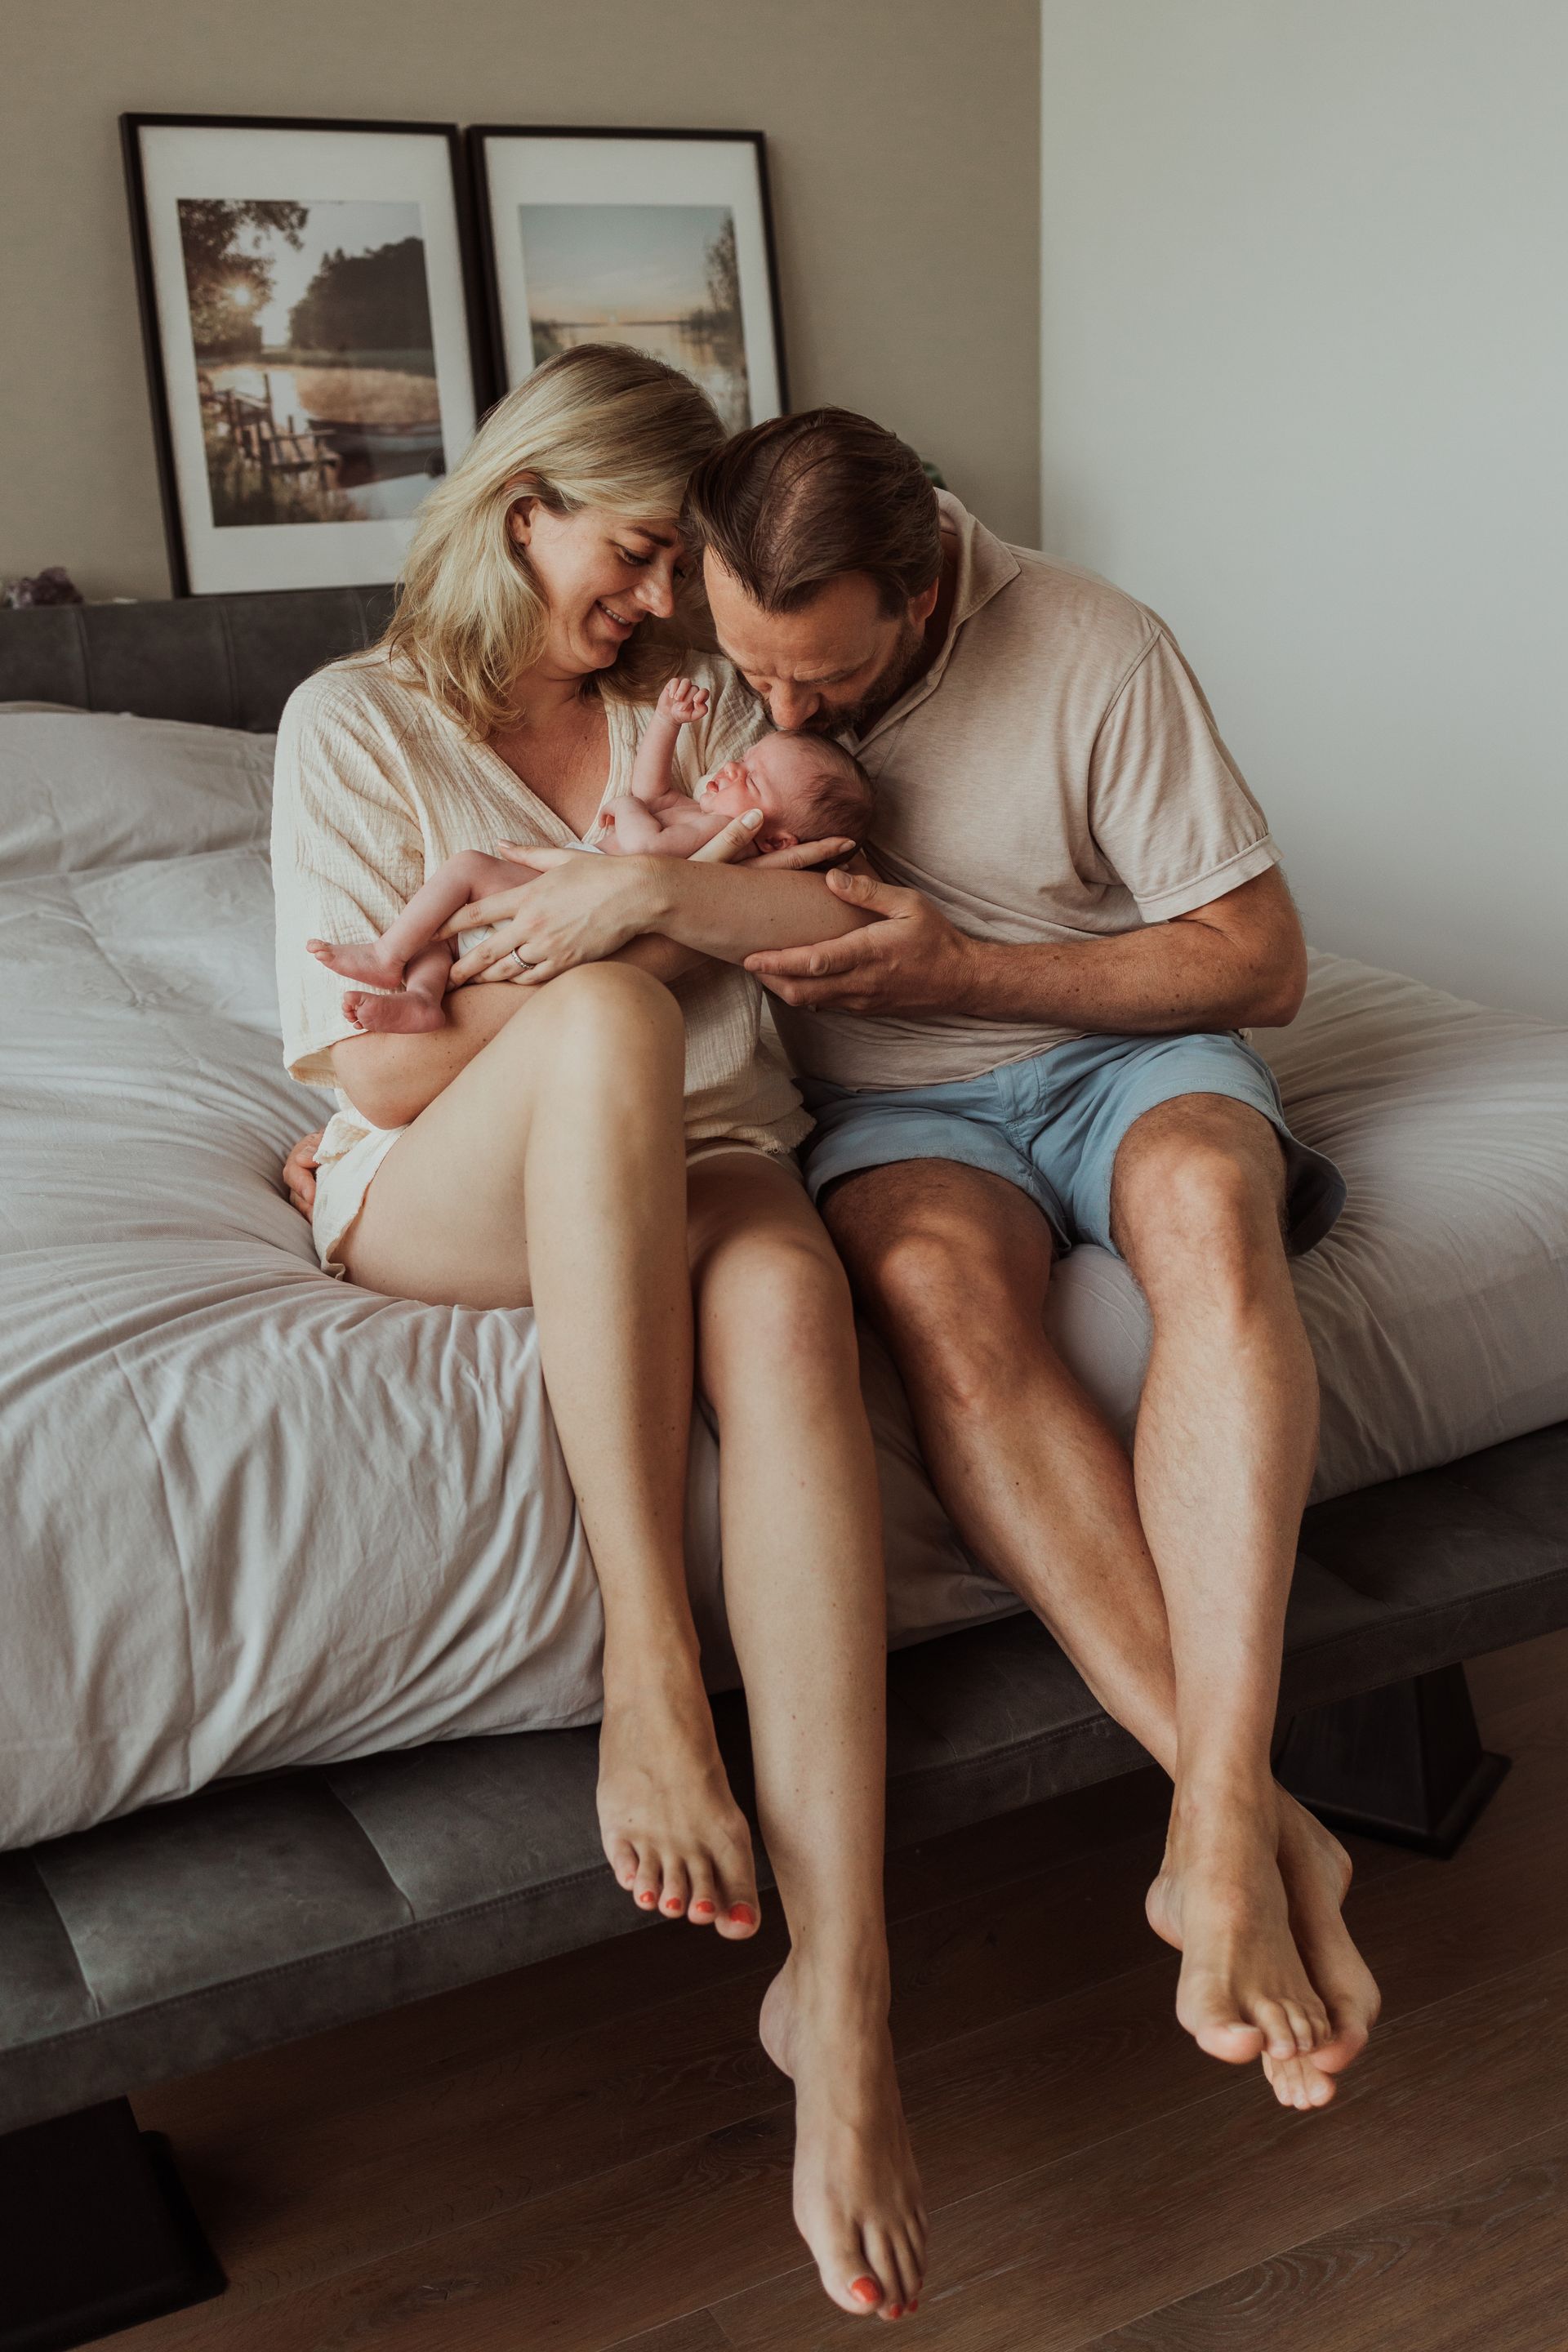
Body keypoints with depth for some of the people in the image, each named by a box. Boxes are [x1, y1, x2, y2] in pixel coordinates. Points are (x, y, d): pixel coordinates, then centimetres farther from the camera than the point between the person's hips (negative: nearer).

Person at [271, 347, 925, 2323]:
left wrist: (674, 877, -10)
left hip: (696, 1163, 3)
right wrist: (606, 922, -8)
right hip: (441, 1198, -3)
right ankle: (648, 1666, -37)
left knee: (788, 1295, -35)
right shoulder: (356, 721, 1)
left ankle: (839, 1986, -39)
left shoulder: (698, 705, 15)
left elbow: (862, 935, 6)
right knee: (607, 1013, -37)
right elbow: (383, 1071, -7)